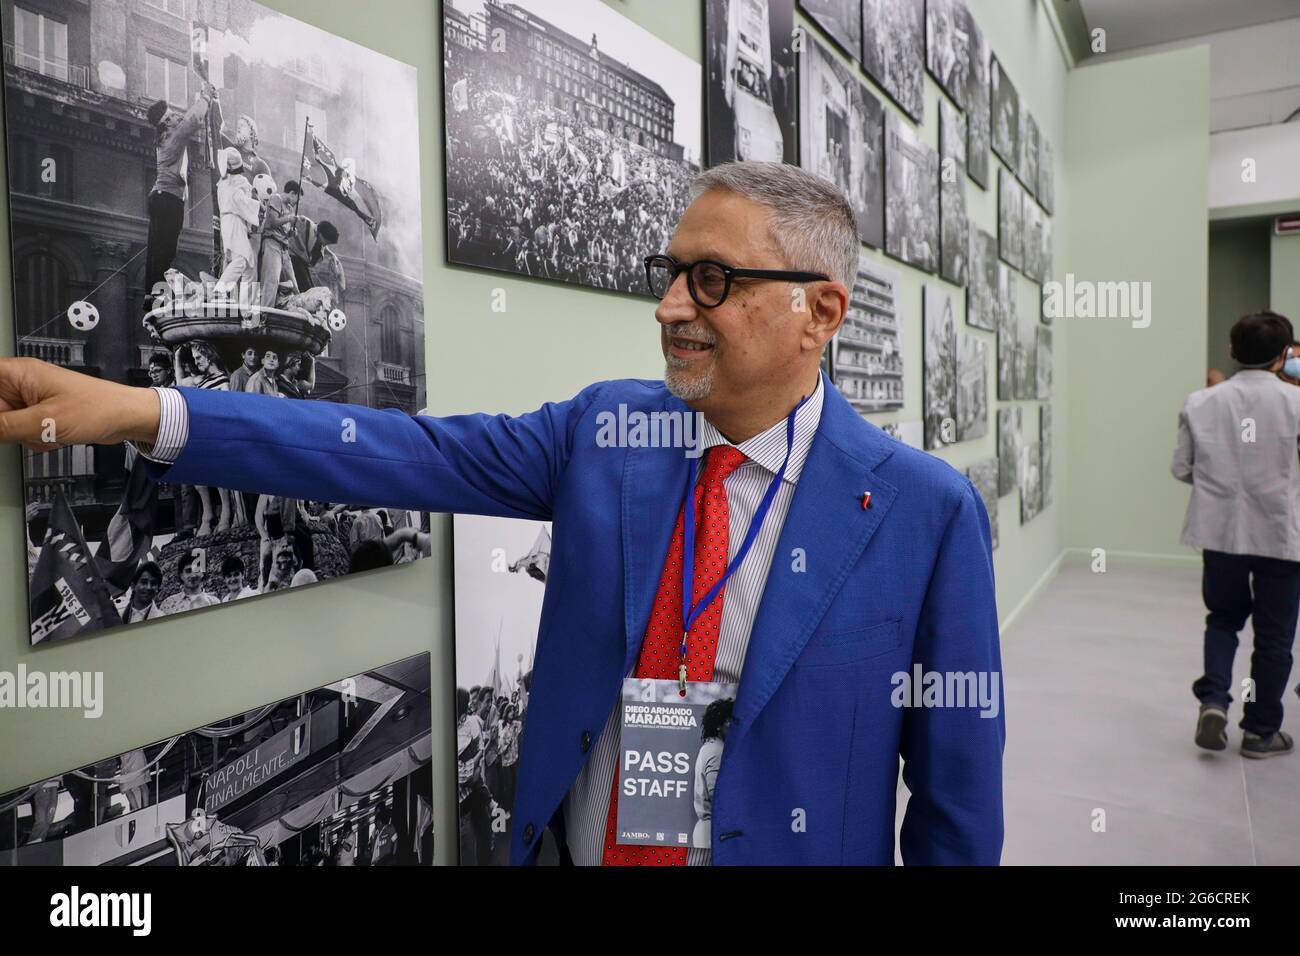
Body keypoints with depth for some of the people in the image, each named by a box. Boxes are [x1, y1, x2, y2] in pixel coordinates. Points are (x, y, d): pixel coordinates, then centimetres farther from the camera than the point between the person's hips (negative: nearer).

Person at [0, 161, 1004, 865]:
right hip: (573, 841, 4)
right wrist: (146, 410, -18)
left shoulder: (928, 511, -16)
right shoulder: (606, 428, -7)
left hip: (782, 847, -3)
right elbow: (419, 454, -12)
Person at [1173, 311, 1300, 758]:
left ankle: (1213, 700, 4)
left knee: (1223, 618, 22)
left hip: (1220, 531, 2)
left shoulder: (1201, 402, -5)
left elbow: (1181, 468, 0)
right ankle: (1261, 730, 23)